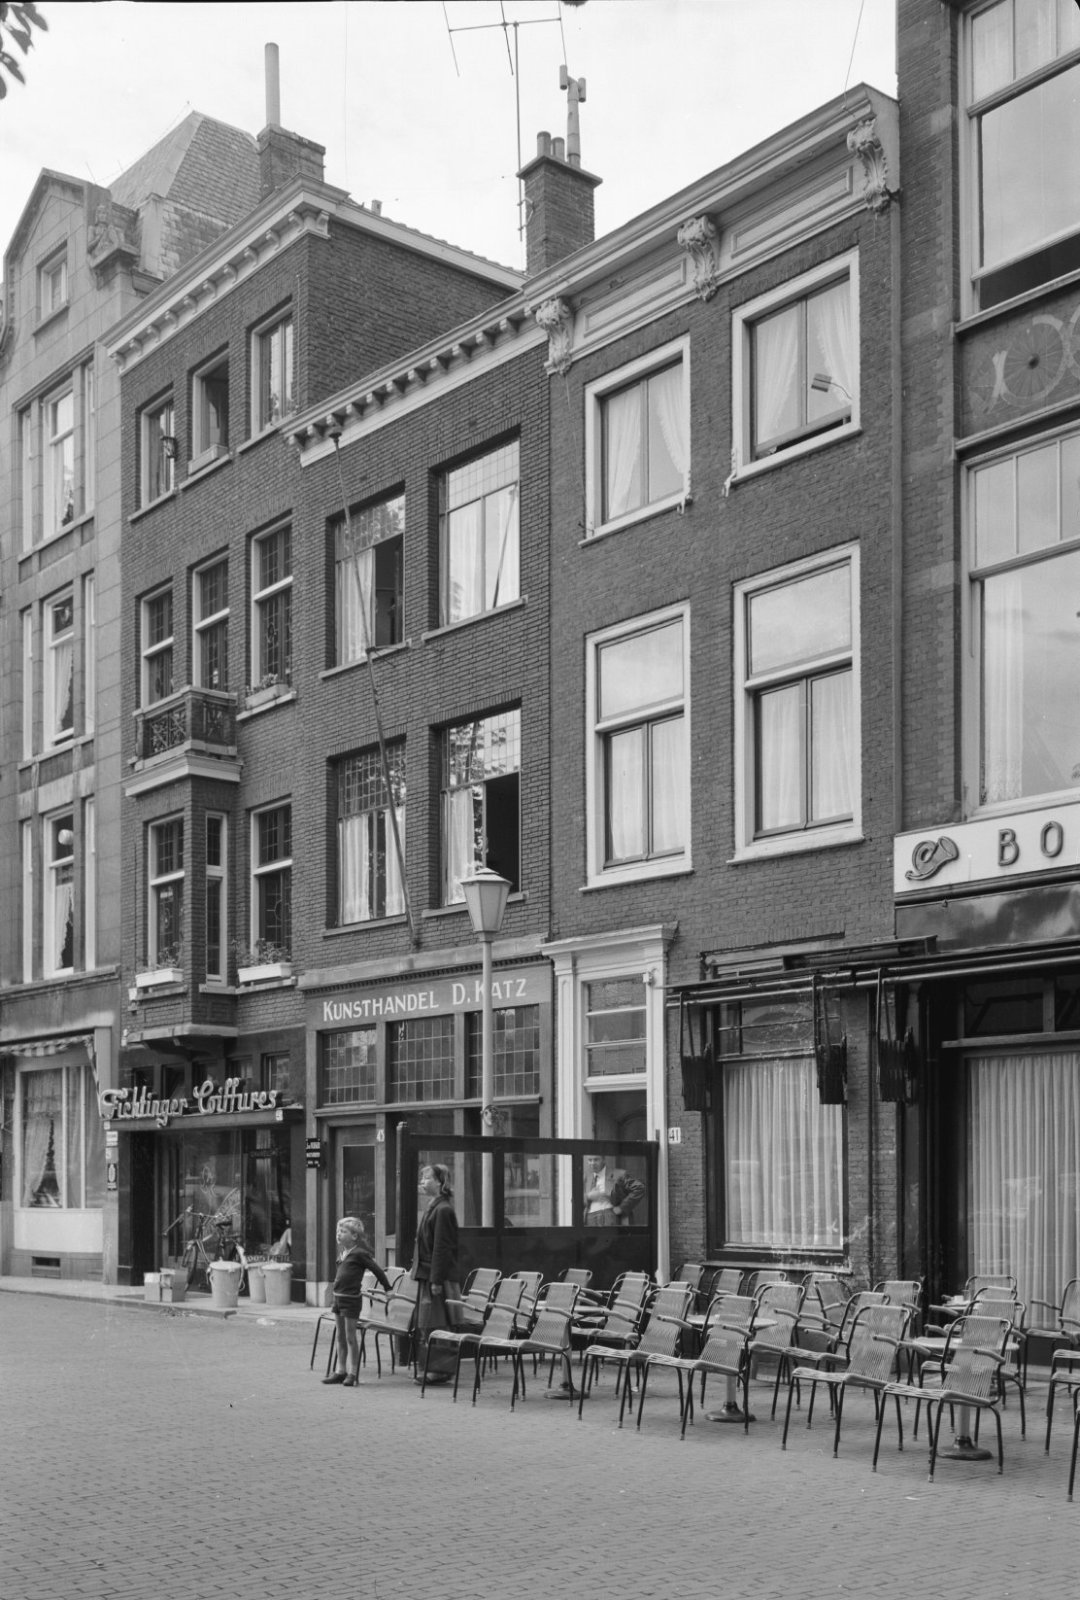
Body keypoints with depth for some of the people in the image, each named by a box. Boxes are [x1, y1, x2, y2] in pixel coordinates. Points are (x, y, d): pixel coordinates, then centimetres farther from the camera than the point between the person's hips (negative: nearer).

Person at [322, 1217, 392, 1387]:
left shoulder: (359, 1253, -12)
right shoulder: (342, 1253, 10)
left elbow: (377, 1270, -7)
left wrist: (388, 1288, 2)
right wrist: (335, 1299, 18)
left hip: (351, 1299, -8)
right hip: (338, 1297, 8)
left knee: (350, 1337, -2)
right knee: (340, 1337, 12)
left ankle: (353, 1373, 5)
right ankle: (341, 1371, 20)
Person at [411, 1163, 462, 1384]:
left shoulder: (442, 1210, -14)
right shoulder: (433, 1208, 16)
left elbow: (441, 1248, -18)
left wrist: (436, 1280, -20)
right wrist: (419, 1270, 18)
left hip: (438, 1276, -10)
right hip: (427, 1275, 10)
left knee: (435, 1324, -5)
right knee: (425, 1324, 12)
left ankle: (440, 1369, 0)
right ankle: (427, 1368, 17)